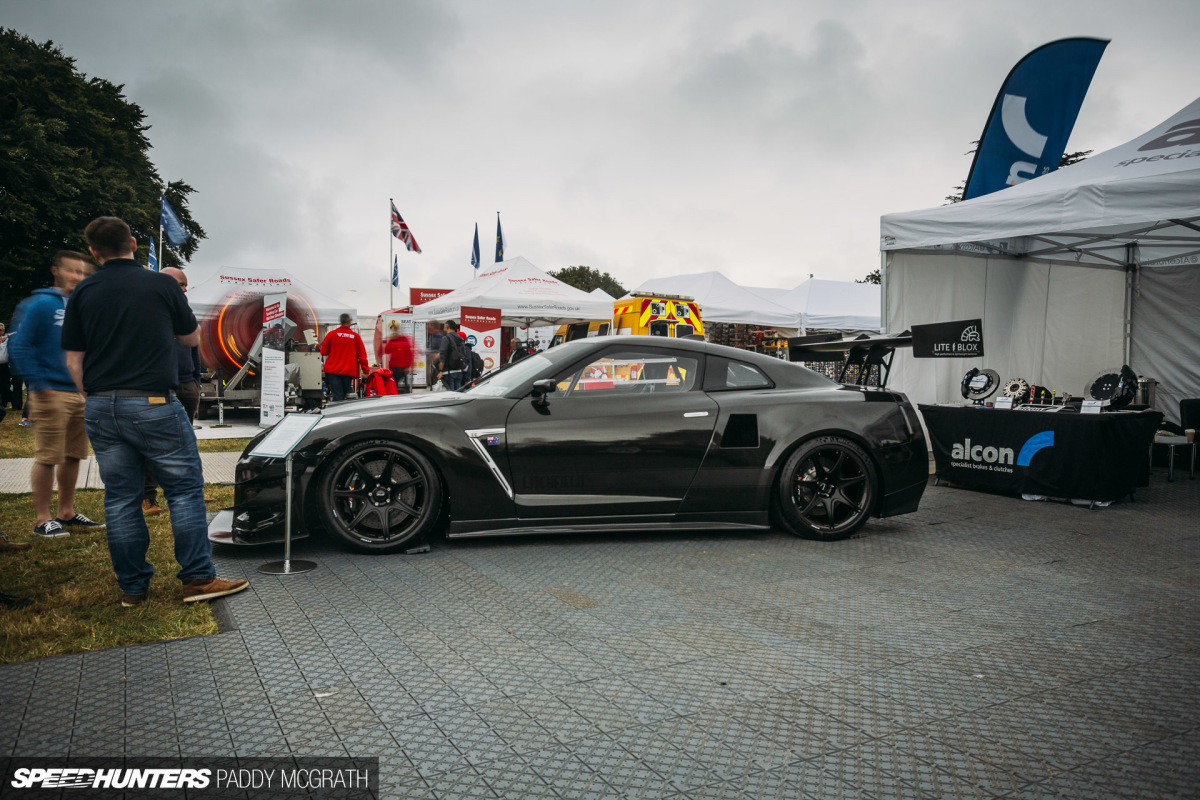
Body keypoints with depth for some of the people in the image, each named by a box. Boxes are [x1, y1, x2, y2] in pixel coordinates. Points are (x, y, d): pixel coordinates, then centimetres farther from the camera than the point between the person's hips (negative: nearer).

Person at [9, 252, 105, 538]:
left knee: (74, 456, 12)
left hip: (80, 393, 7)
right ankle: (43, 519, 5)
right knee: (47, 458, -3)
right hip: (52, 393, -7)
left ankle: (67, 513, 23)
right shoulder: (42, 304, -6)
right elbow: (20, 346, -10)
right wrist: (39, 385, -16)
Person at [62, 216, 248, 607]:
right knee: (185, 488, 3)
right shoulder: (162, 284, -2)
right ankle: (198, 578, 2)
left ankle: (132, 587, 15)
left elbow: (73, 361, 6)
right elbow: (192, 337, 11)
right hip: (153, 404, -4)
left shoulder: (83, 293, 6)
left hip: (102, 408, 4)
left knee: (120, 499, 9)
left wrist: (95, 399, 17)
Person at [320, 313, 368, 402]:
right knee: (344, 396, 13)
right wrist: (366, 371, 7)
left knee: (337, 397, -8)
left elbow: (323, 352, 5)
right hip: (349, 371, 1)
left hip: (333, 371, -1)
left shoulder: (331, 334, 1)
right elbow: (362, 355, 1)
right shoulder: (355, 336, 1)